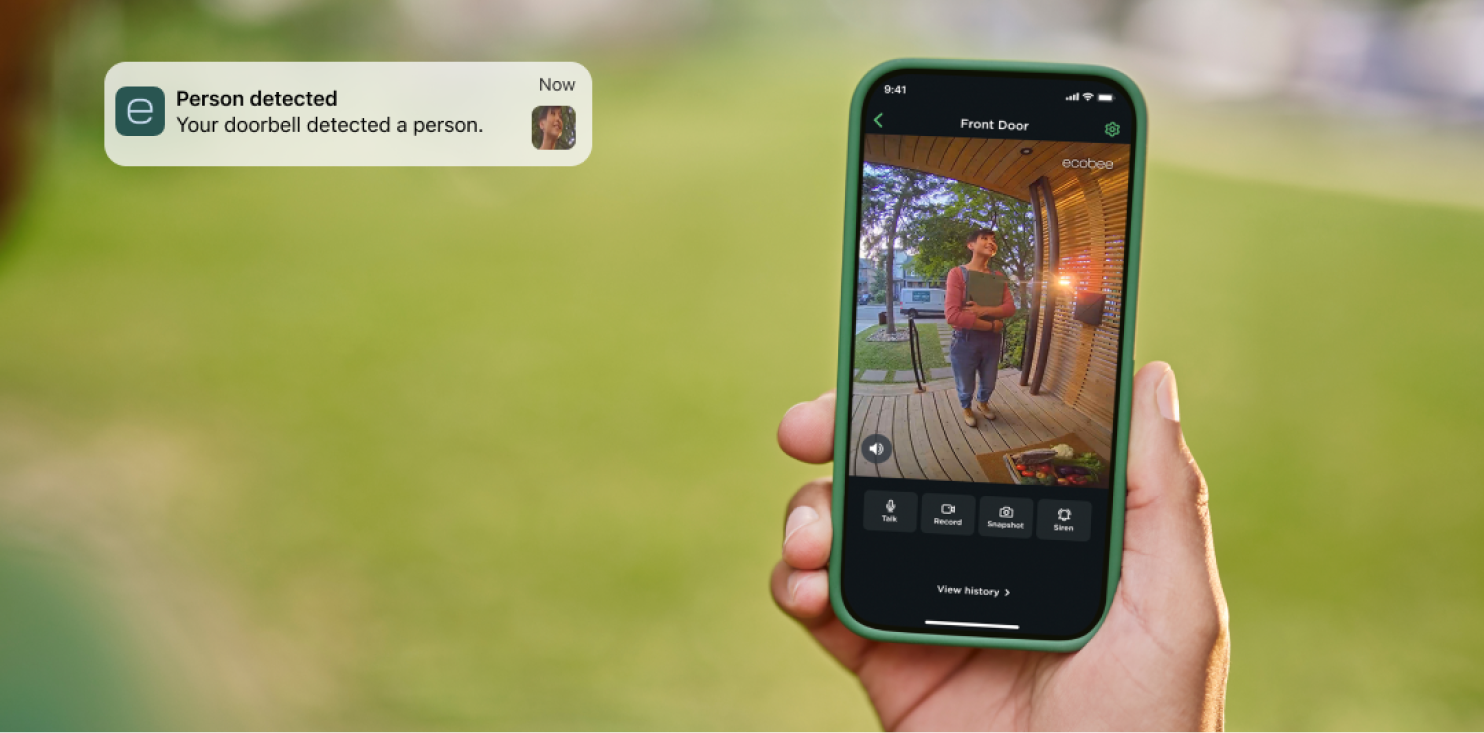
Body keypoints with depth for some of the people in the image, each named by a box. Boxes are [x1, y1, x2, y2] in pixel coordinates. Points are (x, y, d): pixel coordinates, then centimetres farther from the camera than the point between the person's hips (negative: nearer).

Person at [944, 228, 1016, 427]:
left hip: (992, 341, 5)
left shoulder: (998, 277, 3)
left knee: (989, 384, 23)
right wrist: (991, 325, -20)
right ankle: (966, 409, 45)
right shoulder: (958, 273, -16)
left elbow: (1010, 308, -5)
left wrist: (984, 310, -23)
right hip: (966, 341, -5)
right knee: (965, 386, 15)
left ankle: (983, 403, 53)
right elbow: (952, 315, -25)